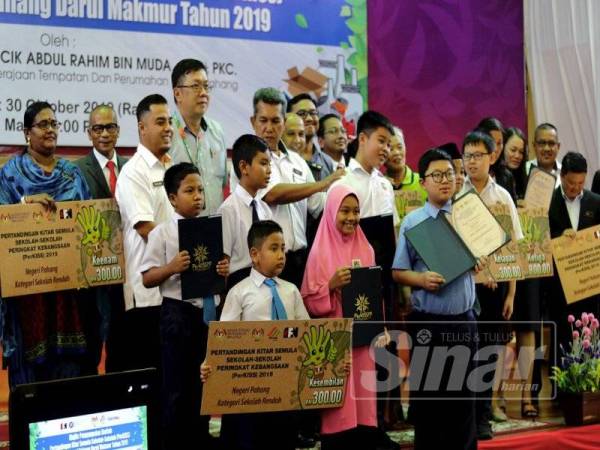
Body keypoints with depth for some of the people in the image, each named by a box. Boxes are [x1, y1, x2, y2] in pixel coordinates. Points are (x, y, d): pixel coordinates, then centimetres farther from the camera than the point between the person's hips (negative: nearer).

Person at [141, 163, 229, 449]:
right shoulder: (162, 233, -6)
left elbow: (221, 275, 11)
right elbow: (147, 279, -6)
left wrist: (224, 272, -11)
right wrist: (172, 268, -22)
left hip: (209, 311, 4)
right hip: (179, 312, -4)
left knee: (205, 382, 14)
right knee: (177, 385, 5)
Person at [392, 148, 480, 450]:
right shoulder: (412, 222, -2)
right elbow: (398, 272, -1)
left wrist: (480, 264, -9)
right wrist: (422, 279, -19)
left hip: (463, 319, 2)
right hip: (427, 321, -2)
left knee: (463, 391, 10)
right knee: (426, 392, 6)